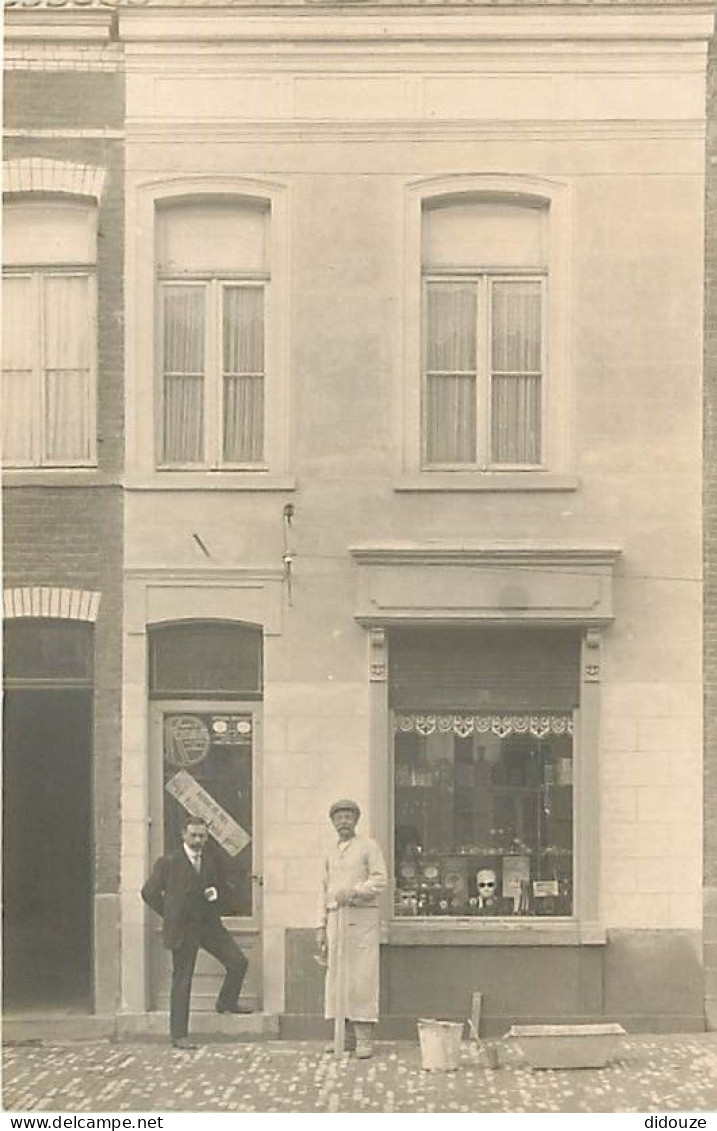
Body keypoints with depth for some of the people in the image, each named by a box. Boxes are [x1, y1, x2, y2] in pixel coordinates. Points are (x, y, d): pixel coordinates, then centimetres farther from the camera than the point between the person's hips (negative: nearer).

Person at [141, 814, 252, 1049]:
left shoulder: (211, 860, 9)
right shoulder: (169, 862, -7)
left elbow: (223, 888, 20)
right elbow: (149, 892, -4)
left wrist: (216, 893, -4)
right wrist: (170, 914, -2)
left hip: (210, 924, 5)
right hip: (183, 930, -5)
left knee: (238, 962, -3)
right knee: (182, 981, 0)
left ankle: (227, 1002, 24)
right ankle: (178, 1035, 7)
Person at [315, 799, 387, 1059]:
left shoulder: (368, 846, 3)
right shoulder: (331, 855, 20)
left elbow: (380, 879, -7)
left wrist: (354, 891, -20)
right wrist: (321, 927, 12)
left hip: (361, 916, -5)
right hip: (335, 918, 6)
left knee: (362, 976, -9)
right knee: (337, 977, 2)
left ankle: (364, 1038, -8)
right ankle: (346, 1035, 7)